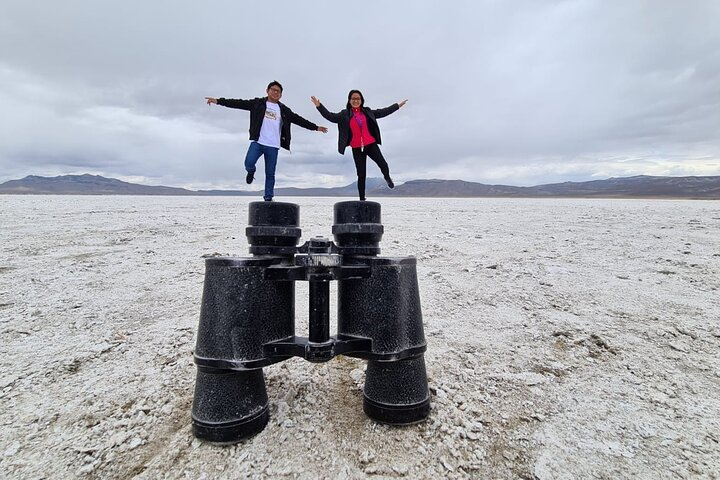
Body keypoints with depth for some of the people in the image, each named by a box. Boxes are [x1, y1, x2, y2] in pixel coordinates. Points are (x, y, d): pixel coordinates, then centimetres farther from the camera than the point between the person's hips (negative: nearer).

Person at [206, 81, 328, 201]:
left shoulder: (284, 110, 14)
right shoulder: (258, 103, 9)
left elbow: (299, 120, 17)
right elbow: (239, 103, 3)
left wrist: (316, 127, 15)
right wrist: (219, 101, -4)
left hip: (273, 146, 1)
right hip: (257, 142, -1)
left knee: (270, 174, 1)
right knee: (249, 163, -20)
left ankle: (268, 198, 9)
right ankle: (251, 172, 16)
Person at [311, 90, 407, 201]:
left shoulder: (367, 112, 8)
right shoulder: (345, 115, 4)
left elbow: (382, 112, 17)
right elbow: (330, 116, -1)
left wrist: (397, 105, 22)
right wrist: (319, 106, -13)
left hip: (371, 145, 1)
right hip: (357, 149, -1)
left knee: (384, 166, -14)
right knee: (361, 175, 3)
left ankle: (387, 177, 24)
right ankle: (362, 198, 14)